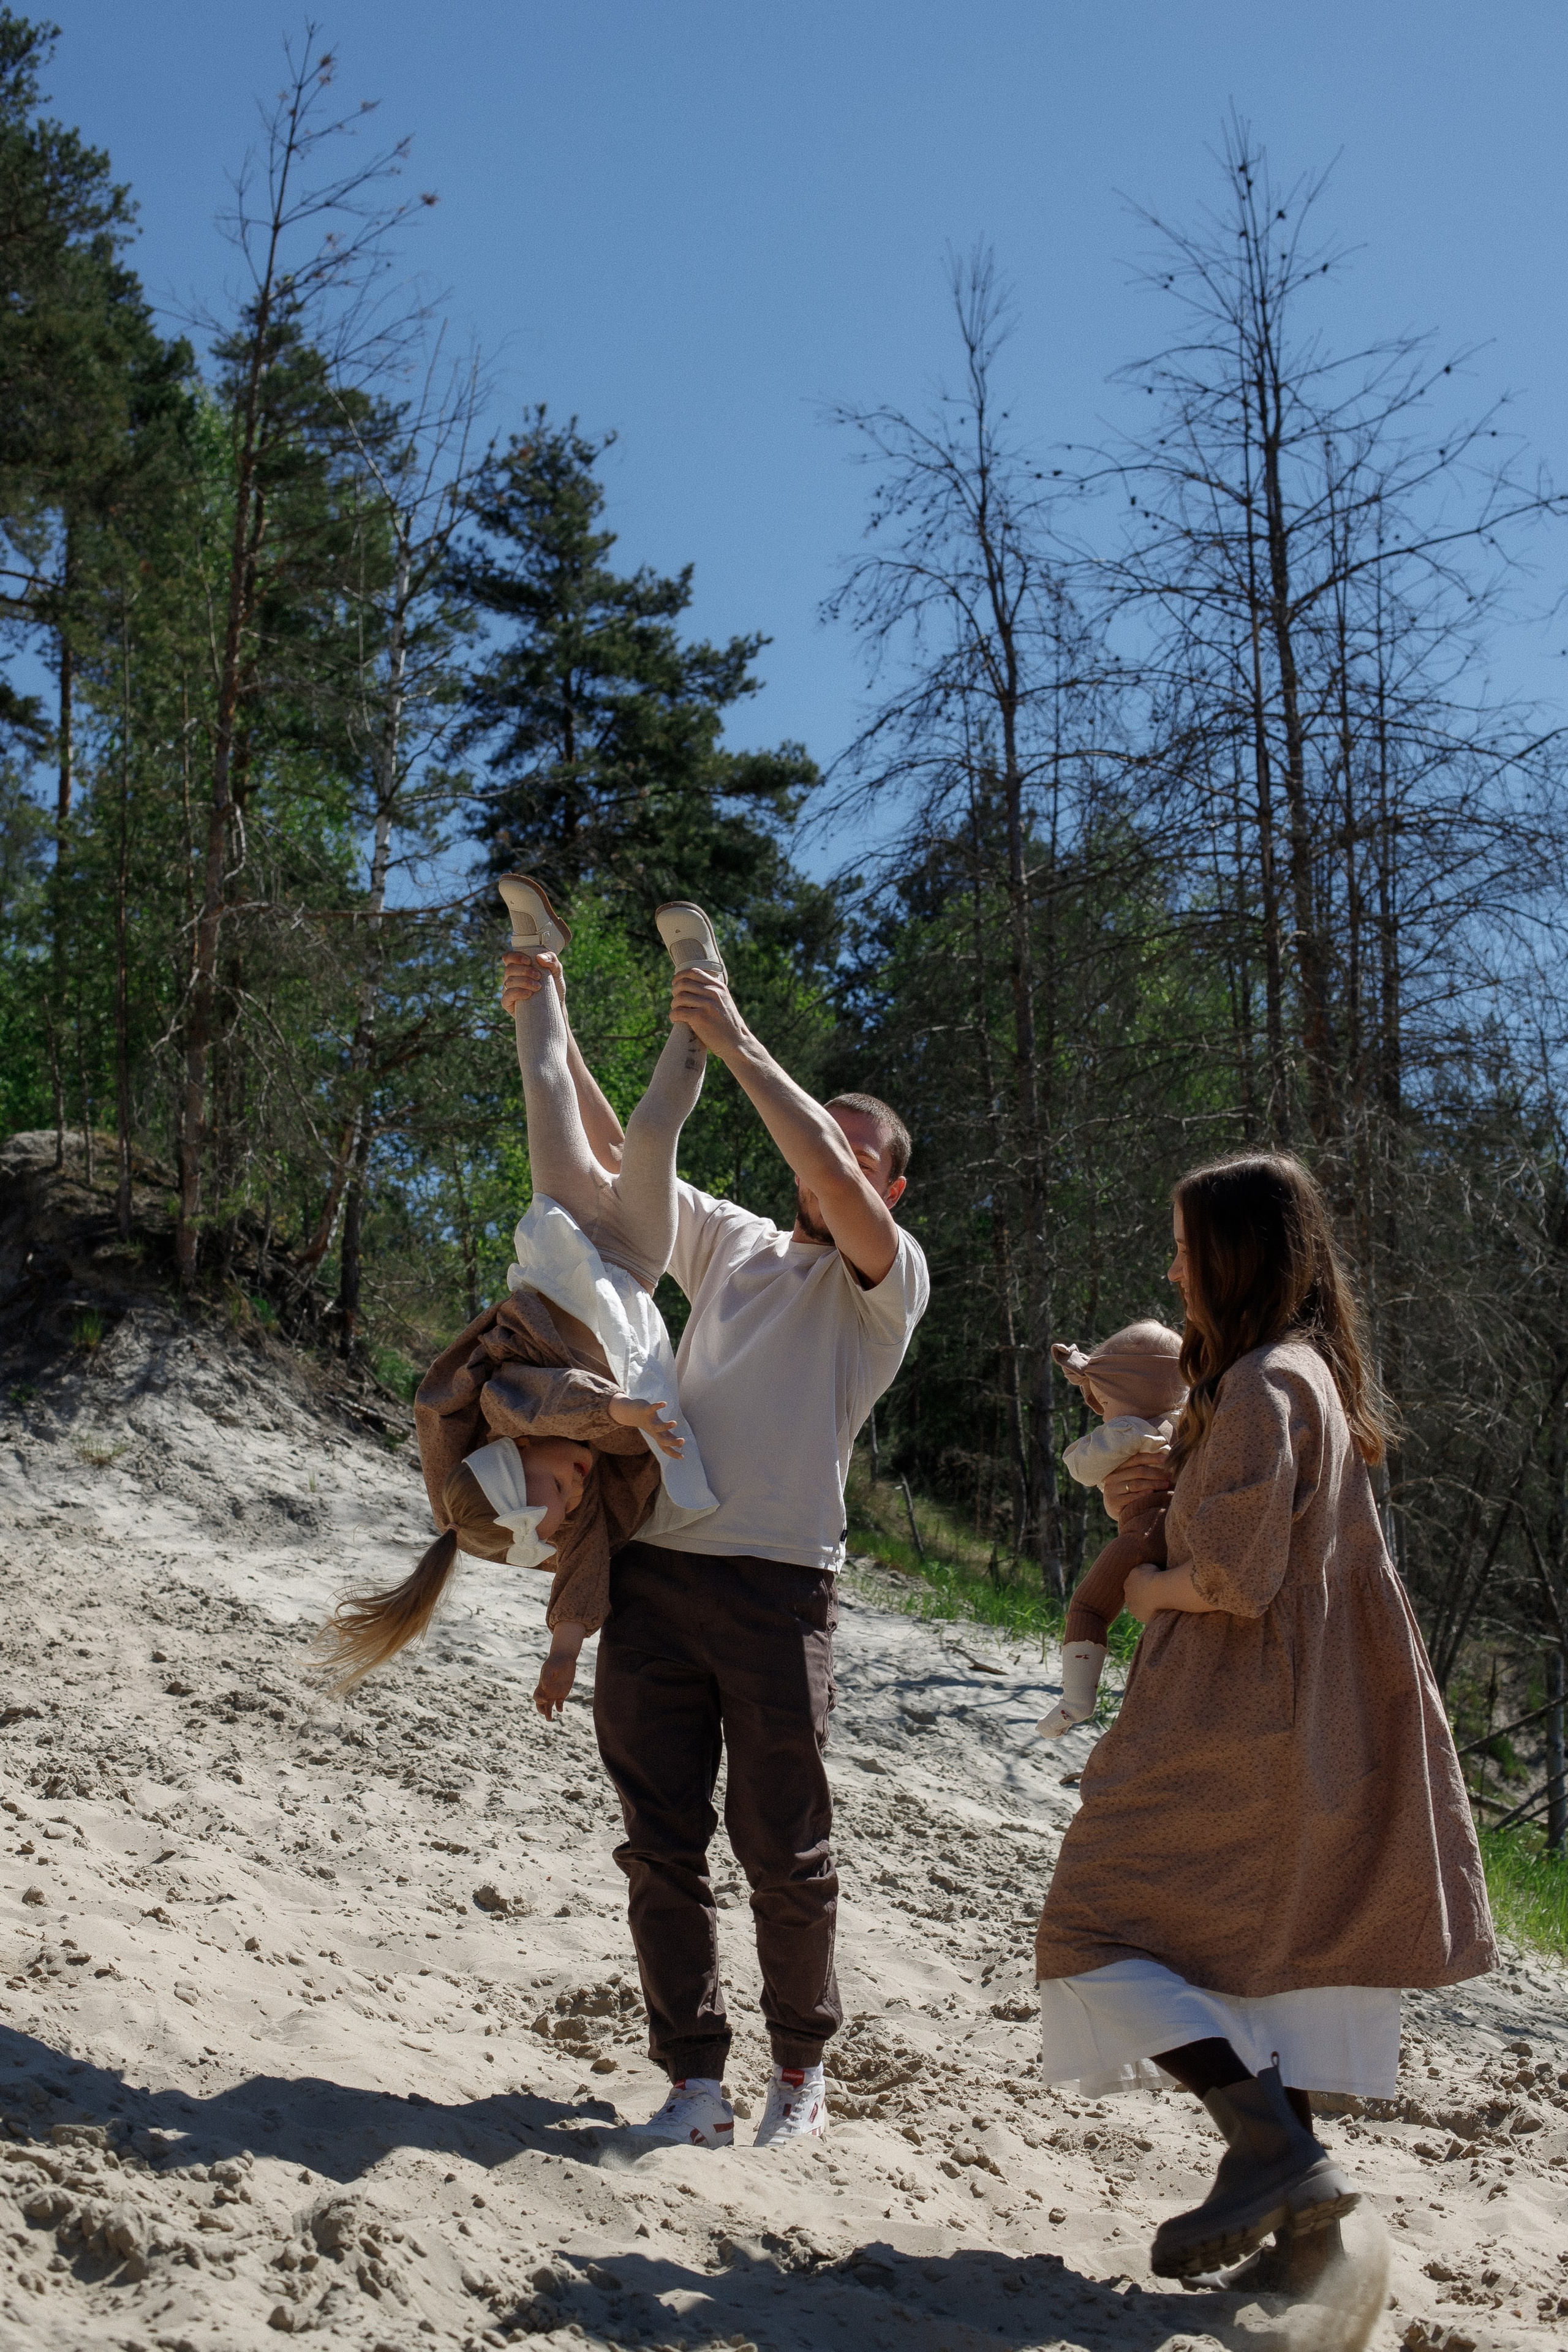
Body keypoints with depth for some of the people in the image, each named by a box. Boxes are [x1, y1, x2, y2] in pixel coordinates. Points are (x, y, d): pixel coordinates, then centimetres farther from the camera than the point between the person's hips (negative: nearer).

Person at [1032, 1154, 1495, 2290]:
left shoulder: (1264, 1385, -17)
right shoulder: (1314, 1373, 15)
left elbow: (1235, 1579, -22)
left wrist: (1152, 1587, -3)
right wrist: (1157, 1499, 5)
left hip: (1235, 1724, -10)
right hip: (1301, 1721, 10)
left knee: (1096, 1934, -4)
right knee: (1255, 1957, 12)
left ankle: (1274, 2147, -12)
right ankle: (1299, 2221, 13)